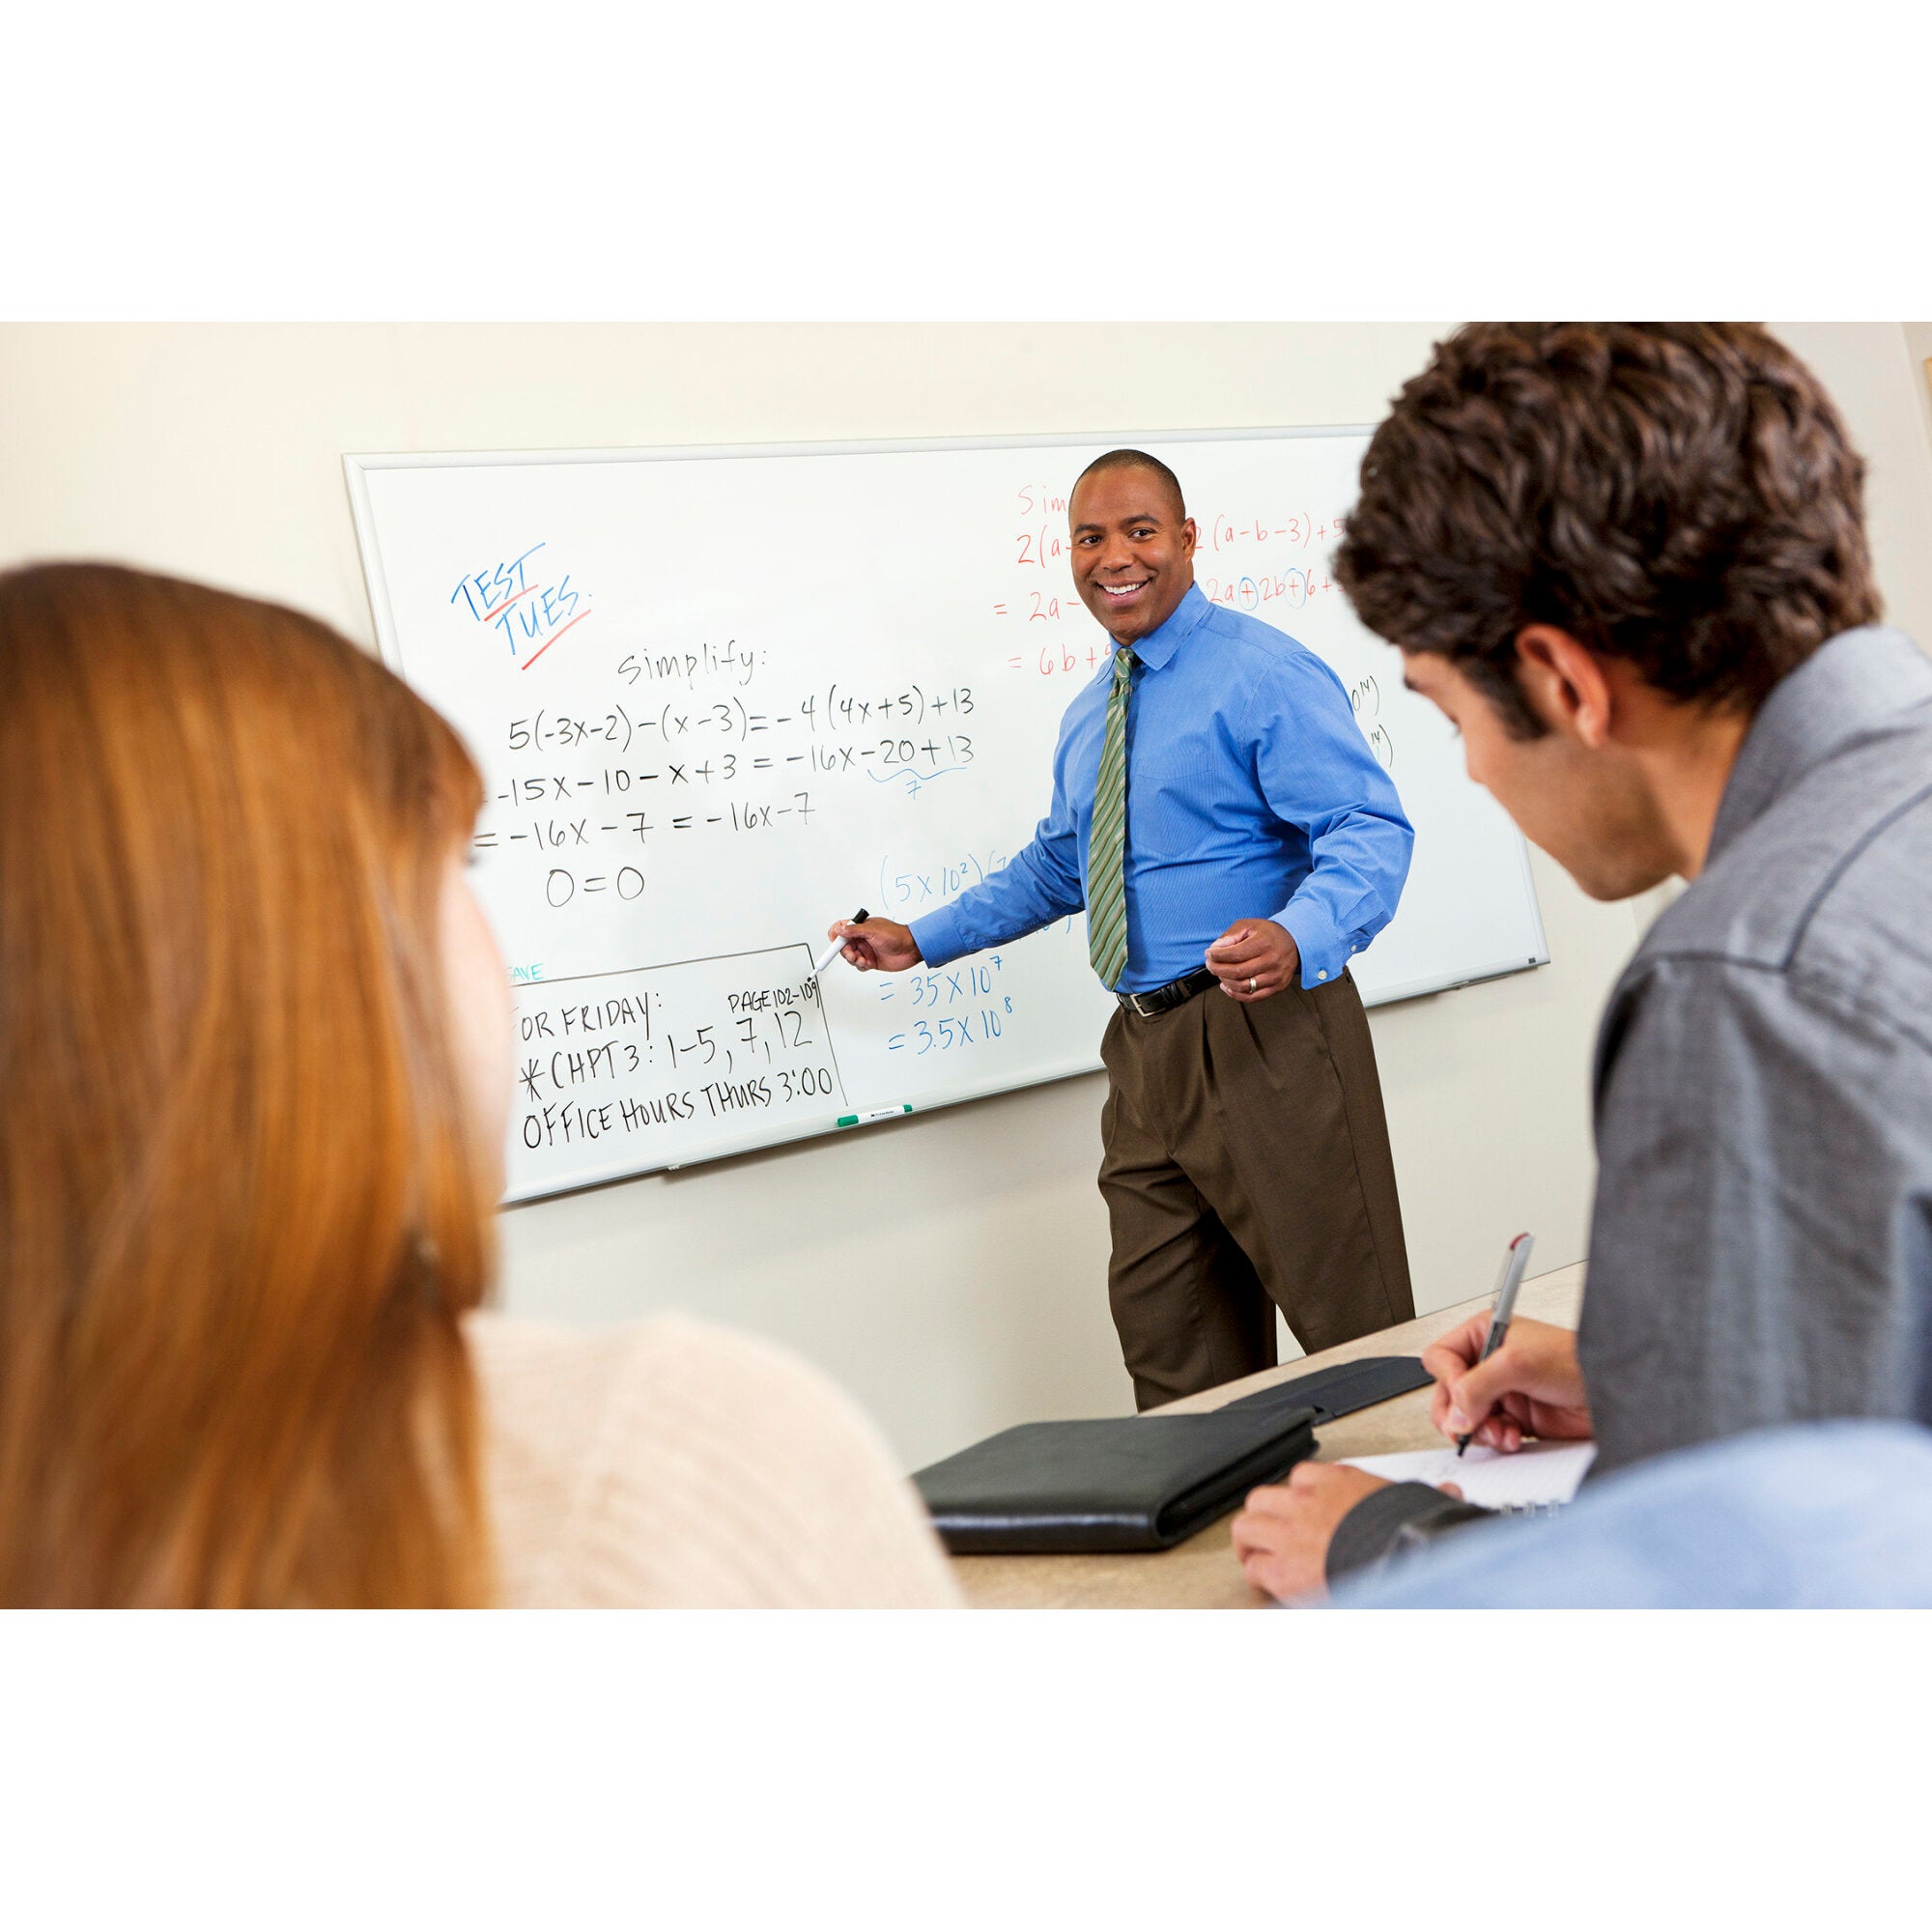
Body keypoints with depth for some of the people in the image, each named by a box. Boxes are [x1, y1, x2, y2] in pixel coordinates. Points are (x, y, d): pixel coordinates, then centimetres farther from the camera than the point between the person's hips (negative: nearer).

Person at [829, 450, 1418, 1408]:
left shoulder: (1263, 675, -8)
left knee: (1359, 1337, -3)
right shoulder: (1089, 717, 18)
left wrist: (1297, 936, -37)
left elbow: (1370, 832, -18)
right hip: (1147, 1051, 8)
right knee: (1167, 1340, 14)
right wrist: (921, 940, 27)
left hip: (1265, 1039, -8)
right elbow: (1056, 865, 32)